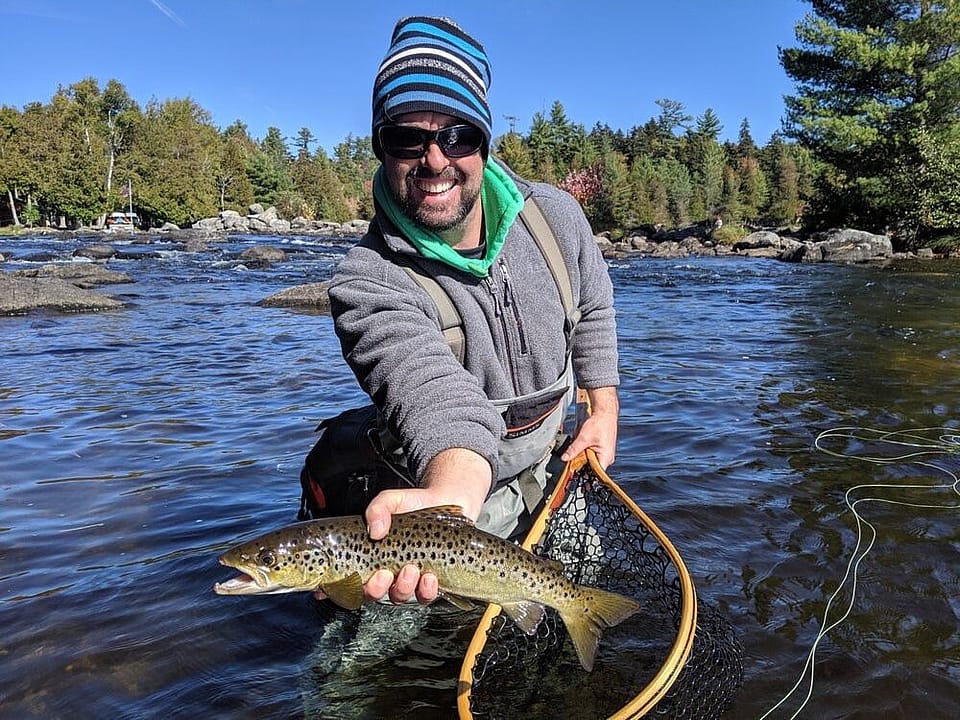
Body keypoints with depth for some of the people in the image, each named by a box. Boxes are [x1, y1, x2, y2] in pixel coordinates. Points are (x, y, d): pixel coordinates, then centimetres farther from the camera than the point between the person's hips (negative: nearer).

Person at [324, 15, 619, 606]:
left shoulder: (555, 214, -14)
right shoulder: (368, 283, -31)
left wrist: (605, 408, 3)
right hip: (456, 484, -4)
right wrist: (446, 499, -68)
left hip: (552, 458, 5)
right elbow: (444, 405, -48)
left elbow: (593, 308, 6)